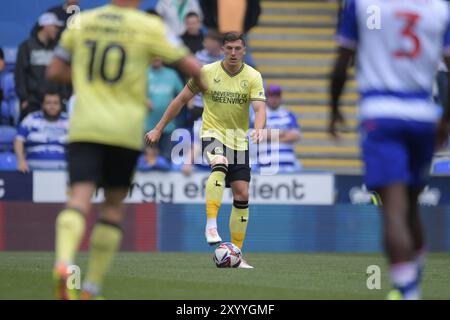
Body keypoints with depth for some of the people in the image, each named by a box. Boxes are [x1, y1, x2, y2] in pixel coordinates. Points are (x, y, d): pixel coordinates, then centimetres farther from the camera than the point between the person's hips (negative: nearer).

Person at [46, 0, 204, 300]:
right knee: (114, 205, 12)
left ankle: (64, 263, -38)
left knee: (80, 198, -9)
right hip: (125, 130, -1)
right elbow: (192, 66, 0)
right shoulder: (149, 26, 0)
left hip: (84, 128, 1)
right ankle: (93, 287, 10)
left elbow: (55, 71, 16)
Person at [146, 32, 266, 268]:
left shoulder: (253, 77, -3)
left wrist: (258, 130, -37)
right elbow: (181, 100, 4)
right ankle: (211, 226, -39)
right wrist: (159, 129, 5)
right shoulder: (207, 72, -4)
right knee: (219, 166, -36)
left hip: (239, 140, 3)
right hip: (212, 134, -3)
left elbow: (259, 107, -15)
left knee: (242, 195, -1)